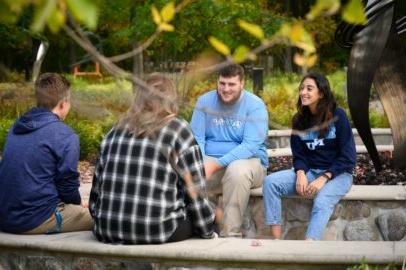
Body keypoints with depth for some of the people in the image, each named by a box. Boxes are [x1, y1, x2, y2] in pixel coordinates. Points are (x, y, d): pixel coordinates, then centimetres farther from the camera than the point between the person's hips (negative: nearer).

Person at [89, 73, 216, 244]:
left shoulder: (116, 130, 13)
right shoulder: (179, 131, 0)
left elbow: (98, 182, 15)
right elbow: (194, 190, 1)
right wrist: (208, 231, 13)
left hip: (107, 231, 5)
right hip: (156, 232, -4)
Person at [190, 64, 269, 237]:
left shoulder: (255, 106, -7)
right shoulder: (205, 101, 5)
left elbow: (250, 146, -18)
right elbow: (197, 139, 1)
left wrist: (216, 164, -28)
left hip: (247, 160, -3)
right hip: (209, 159, 3)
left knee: (237, 170, -38)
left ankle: (231, 234, -28)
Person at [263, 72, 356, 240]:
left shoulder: (337, 116, -8)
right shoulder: (299, 120, 6)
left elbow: (348, 157, -10)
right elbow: (299, 155, 6)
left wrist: (323, 178, -19)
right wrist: (301, 173, -16)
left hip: (337, 174, -5)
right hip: (309, 171, 5)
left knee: (322, 202, -36)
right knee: (270, 182, -20)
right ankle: (276, 239, -26)